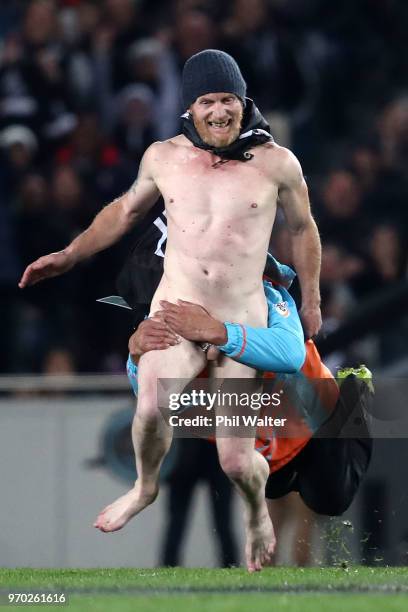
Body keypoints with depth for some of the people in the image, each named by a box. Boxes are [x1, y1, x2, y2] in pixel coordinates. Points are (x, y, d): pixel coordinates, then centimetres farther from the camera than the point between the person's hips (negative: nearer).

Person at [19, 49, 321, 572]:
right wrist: (70, 256, 19)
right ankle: (145, 487, -2)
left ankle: (257, 511, 29)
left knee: (236, 463, -6)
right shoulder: (164, 158, 2)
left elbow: (302, 229, 13)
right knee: (151, 409, -31)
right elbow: (126, 210, 21)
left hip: (243, 323, -1)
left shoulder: (276, 164, -3)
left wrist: (311, 299, 21)